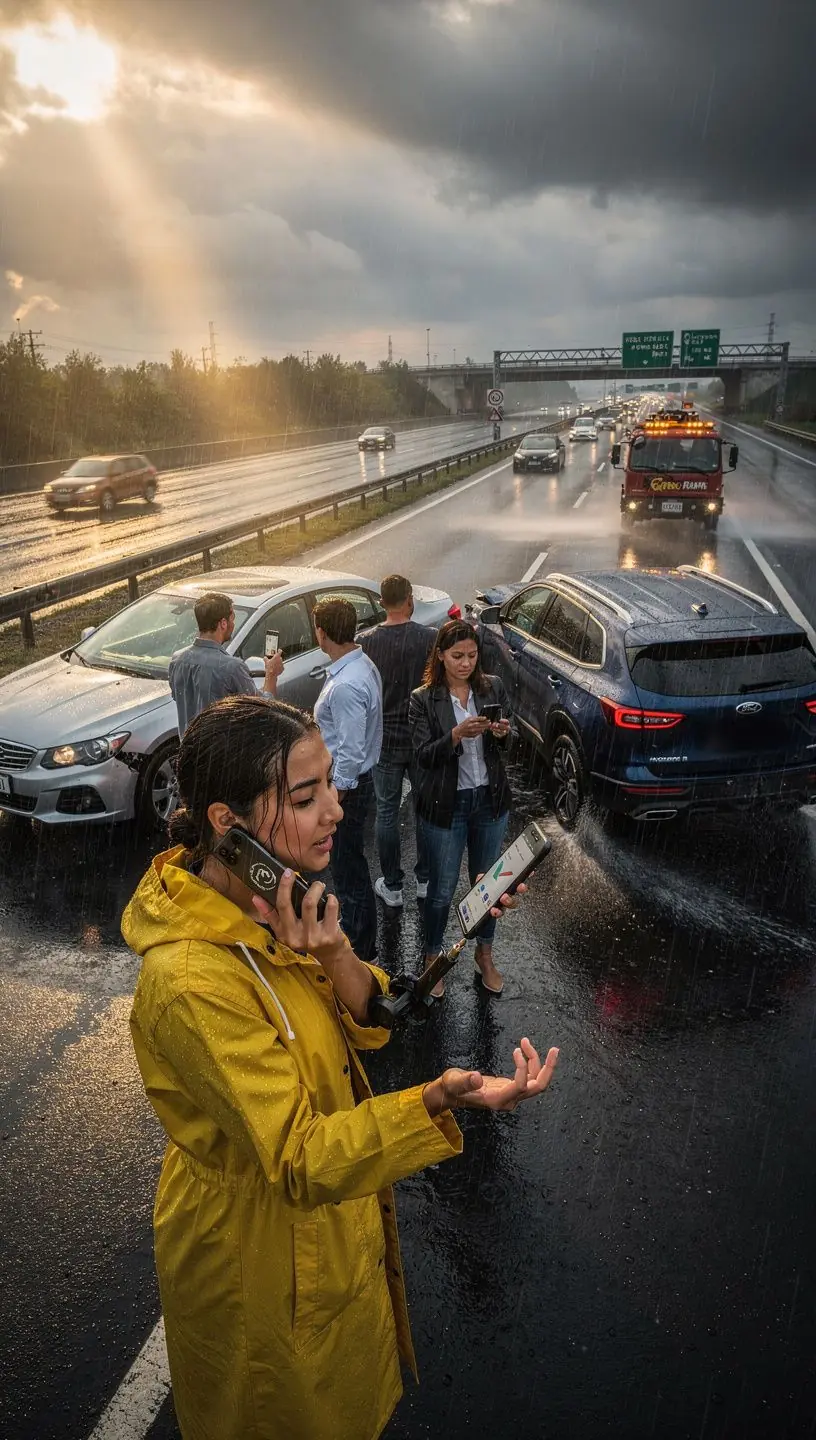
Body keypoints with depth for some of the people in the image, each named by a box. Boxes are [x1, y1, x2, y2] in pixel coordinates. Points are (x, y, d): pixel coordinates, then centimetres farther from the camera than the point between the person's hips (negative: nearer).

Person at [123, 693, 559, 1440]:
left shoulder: (271, 896, -12)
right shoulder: (191, 982, -37)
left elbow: (368, 1026, -6)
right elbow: (300, 1162, -32)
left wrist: (335, 958, -28)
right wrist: (439, 1100, -47)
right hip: (266, 1252, -7)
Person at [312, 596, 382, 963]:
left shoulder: (345, 685, -28)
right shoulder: (362, 665, 3)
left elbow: (350, 752, -27)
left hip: (345, 786, -10)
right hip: (355, 780, 10)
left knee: (348, 870, 5)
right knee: (351, 864, 23)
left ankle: (358, 950, 20)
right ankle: (362, 941, 40)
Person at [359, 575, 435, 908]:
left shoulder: (366, 643, -10)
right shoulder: (431, 638, -13)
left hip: (384, 739, 0)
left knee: (387, 812, 12)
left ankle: (392, 887, 20)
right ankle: (425, 880, 28)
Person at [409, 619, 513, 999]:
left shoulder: (493, 688, 0)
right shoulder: (423, 700, -9)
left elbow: (510, 744, 4)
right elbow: (423, 755, -13)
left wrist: (503, 733, -19)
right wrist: (457, 735, -30)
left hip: (490, 801, 3)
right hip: (446, 806, -3)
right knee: (442, 889, 8)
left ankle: (484, 954, 38)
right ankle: (432, 957, 31)